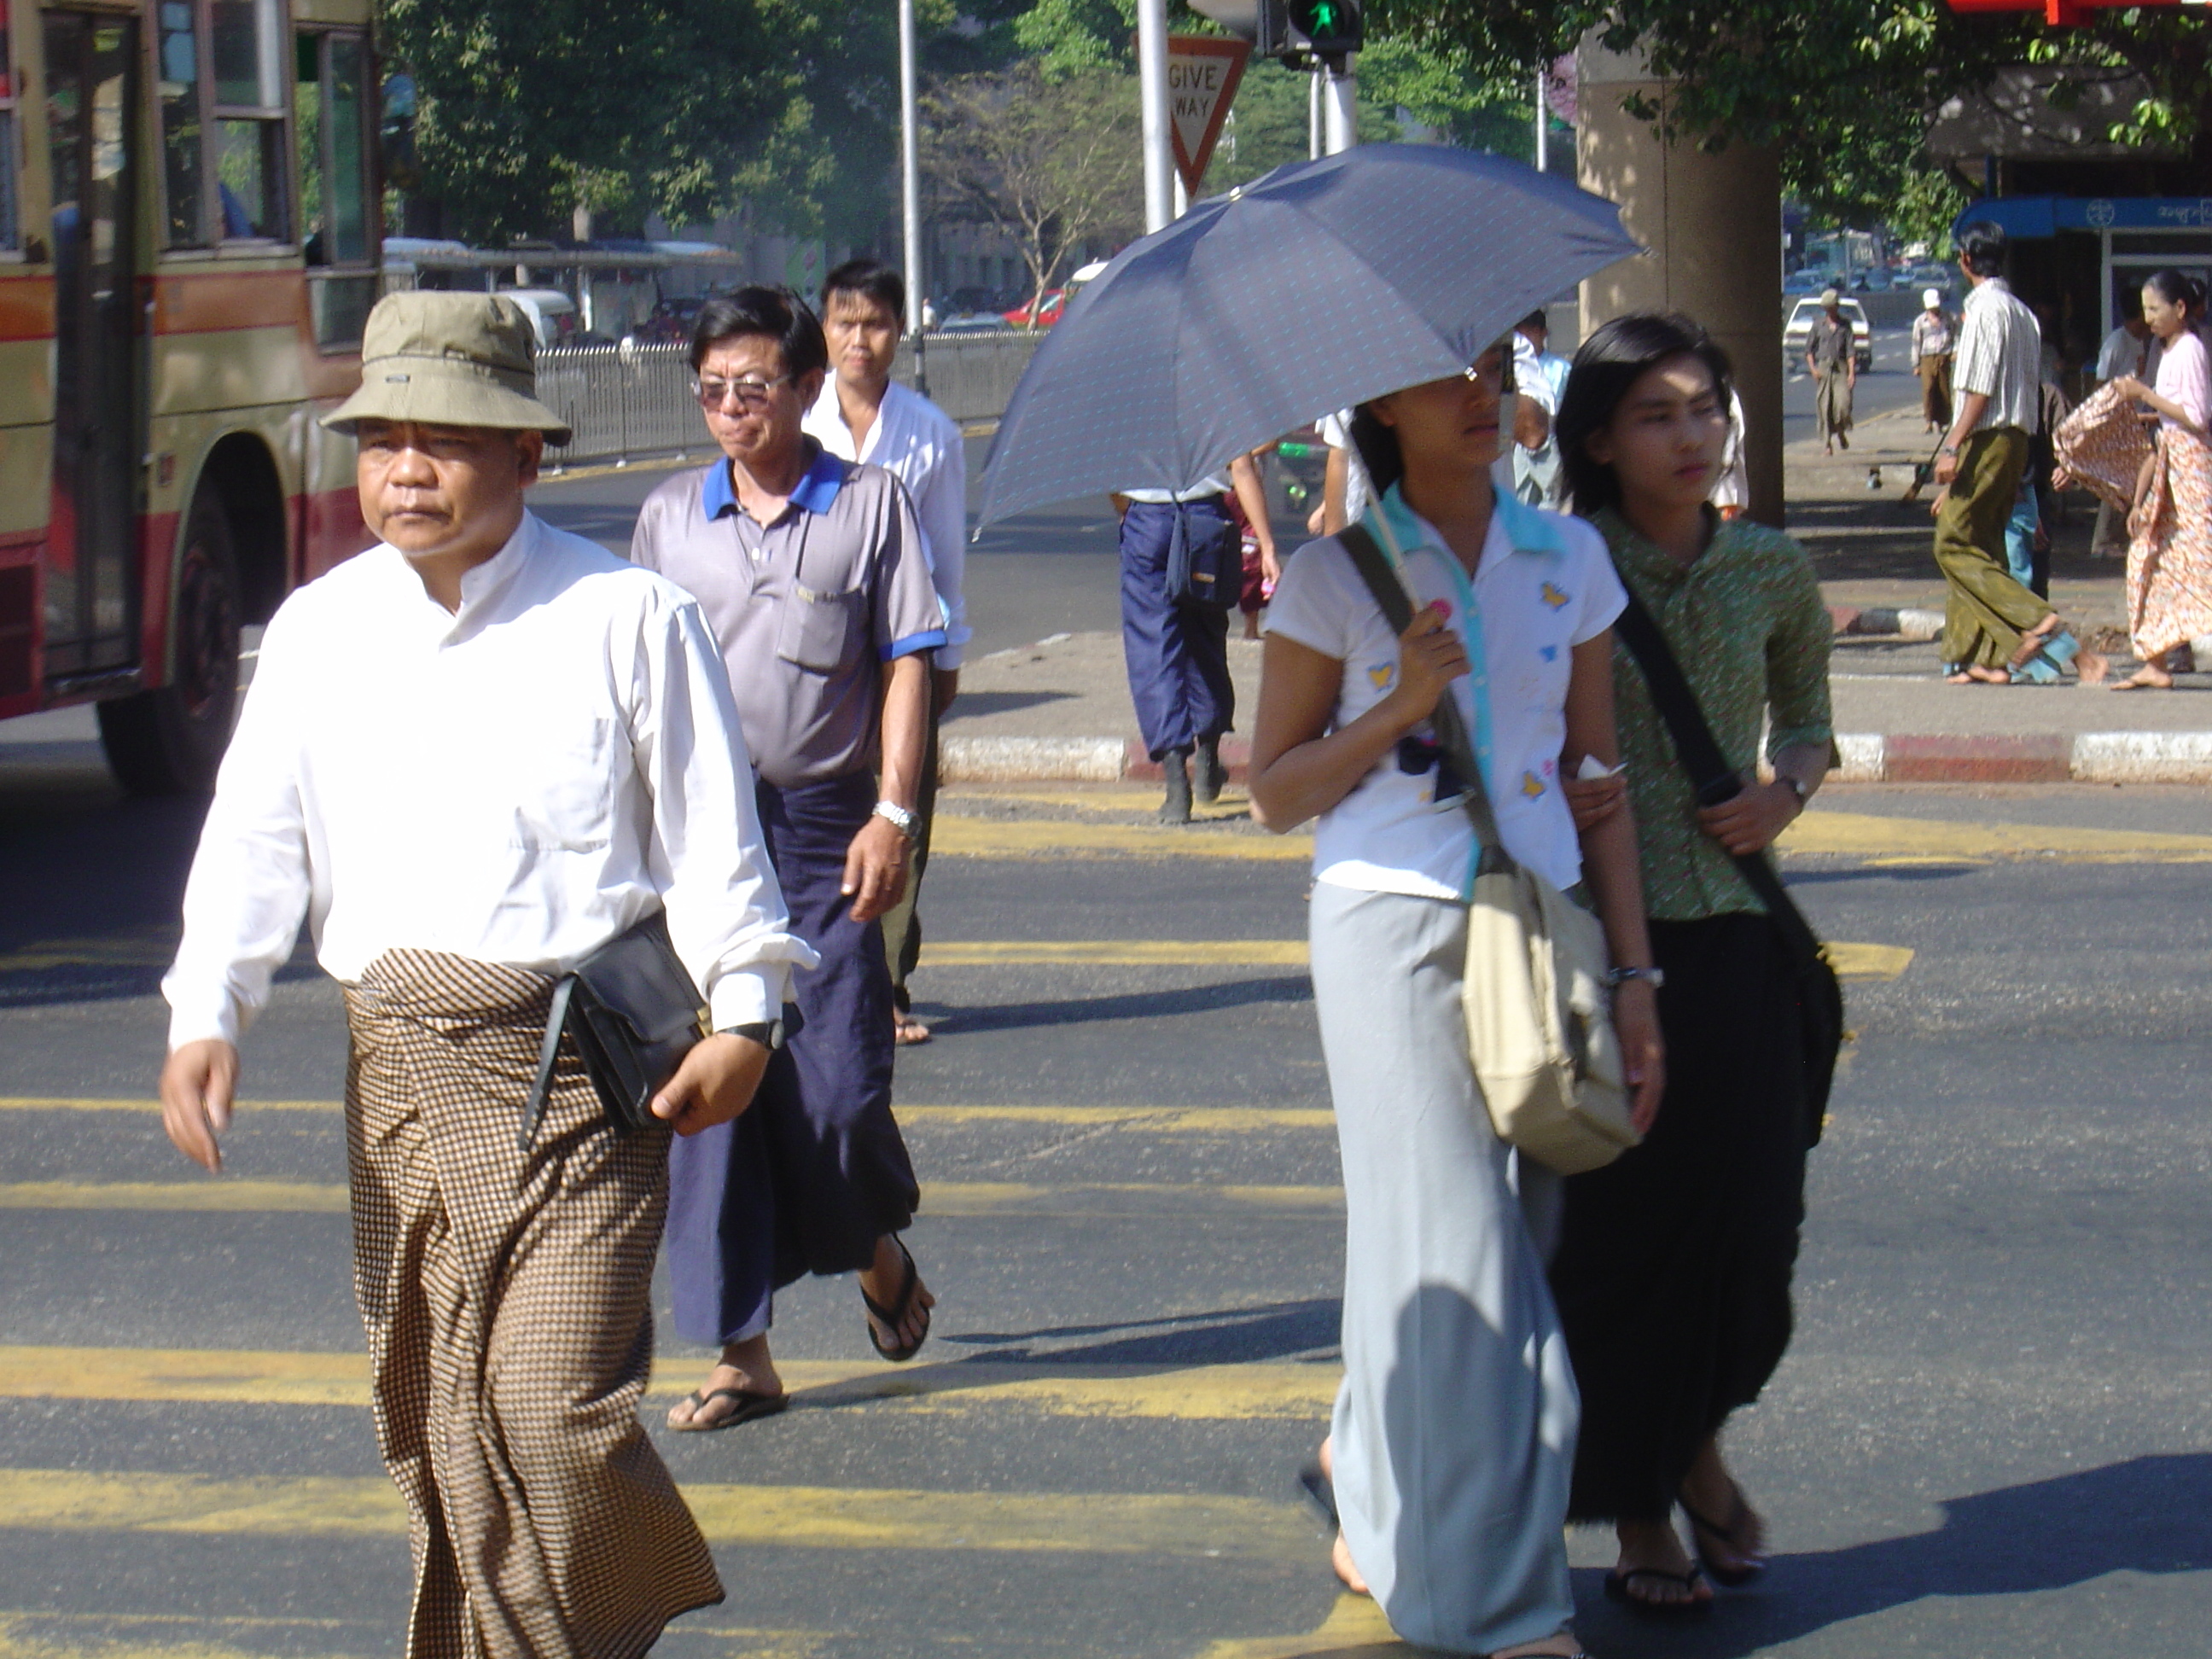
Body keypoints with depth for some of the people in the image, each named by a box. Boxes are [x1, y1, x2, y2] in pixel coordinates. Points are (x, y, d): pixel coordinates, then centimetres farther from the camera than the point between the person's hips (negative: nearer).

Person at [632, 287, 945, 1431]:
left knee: (839, 1086, -5)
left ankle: (880, 1254, 28)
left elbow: (906, 663, 0)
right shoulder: (669, 517, 10)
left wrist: (892, 812, -9)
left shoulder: (869, 505, 3)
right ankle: (740, 1353, 3)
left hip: (823, 822, -2)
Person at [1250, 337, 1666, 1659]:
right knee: (1454, 1250, -8)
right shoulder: (1338, 574, 0)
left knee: (1521, 1237, 5)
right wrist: (1401, 708, -13)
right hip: (1394, 922, -4)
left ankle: (1374, 1478, 32)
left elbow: (1599, 778, 11)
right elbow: (1276, 793, 3)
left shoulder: (1567, 558, 9)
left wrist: (1633, 975, 6)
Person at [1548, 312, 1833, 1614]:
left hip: (1736, 934, 3)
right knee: (1615, 1218, 1)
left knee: (1751, 1213, 3)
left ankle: (1696, 1442, 31)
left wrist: (1788, 791, 0)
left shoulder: (1770, 570, 5)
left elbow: (1808, 714, 20)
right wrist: (1548, 801, -17)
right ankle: (1636, 1506, 17)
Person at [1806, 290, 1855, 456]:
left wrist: (1851, 372, -6)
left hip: (1841, 368, -1)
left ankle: (1842, 432, 15)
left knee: (1843, 404, -13)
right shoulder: (1818, 324, 8)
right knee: (1823, 407, -4)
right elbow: (1809, 348, 10)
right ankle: (1826, 444, 1)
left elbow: (1851, 349, 3)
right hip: (1823, 366, 1)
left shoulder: (1845, 324, 8)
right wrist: (1813, 368, -3)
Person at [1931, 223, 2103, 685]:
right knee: (1983, 547, 10)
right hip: (2017, 436, 9)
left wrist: (1952, 446, -20)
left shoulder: (1985, 310, -12)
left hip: (1987, 439, -9)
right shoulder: (2022, 313, 15)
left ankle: (2034, 621, -20)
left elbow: (1981, 390, -19)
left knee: (1955, 543, -8)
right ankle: (1985, 658, 6)